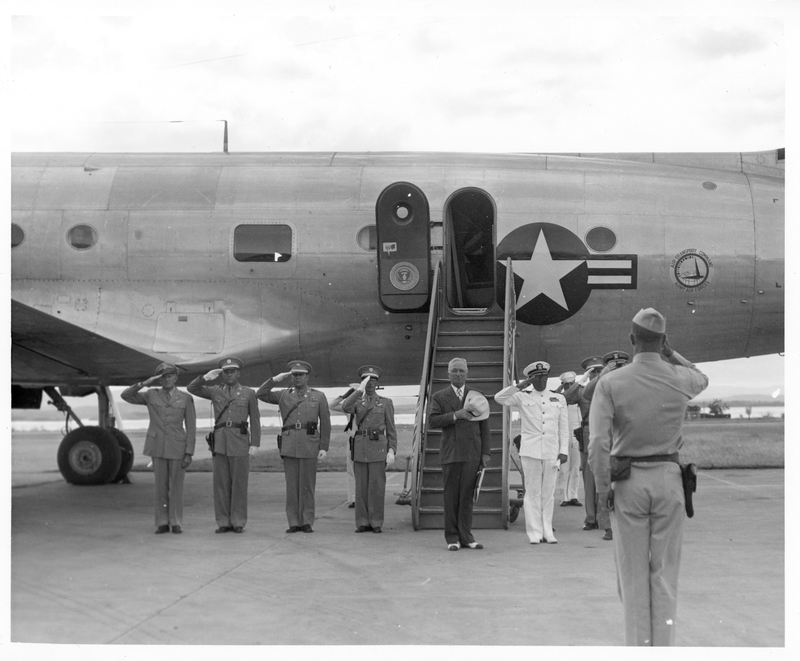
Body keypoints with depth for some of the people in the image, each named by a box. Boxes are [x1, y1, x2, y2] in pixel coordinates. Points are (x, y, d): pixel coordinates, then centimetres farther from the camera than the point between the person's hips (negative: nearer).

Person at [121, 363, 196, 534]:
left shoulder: (186, 398, -1)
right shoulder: (151, 395, 4)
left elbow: (191, 428, -2)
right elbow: (126, 395, -1)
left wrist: (189, 453, -9)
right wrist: (144, 383, -12)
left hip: (177, 447, -1)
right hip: (157, 446, 1)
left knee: (176, 486, 1)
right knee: (161, 485, 3)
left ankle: (176, 523, 9)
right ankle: (162, 523, 10)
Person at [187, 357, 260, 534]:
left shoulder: (249, 393, 3)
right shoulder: (215, 391, 10)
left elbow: (255, 420, 2)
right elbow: (191, 389, 4)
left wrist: (254, 444, -6)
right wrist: (207, 377, -10)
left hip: (240, 441, -2)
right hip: (220, 441, 2)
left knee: (239, 483, -2)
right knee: (221, 483, 1)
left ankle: (238, 523, 5)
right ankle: (224, 522, 6)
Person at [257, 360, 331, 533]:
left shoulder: (319, 396, 6)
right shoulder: (284, 396, 12)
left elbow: (325, 424, 3)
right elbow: (260, 394, 6)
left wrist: (324, 447, -5)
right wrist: (276, 379, -3)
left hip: (310, 445, -2)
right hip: (289, 445, 2)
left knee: (307, 485, -1)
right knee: (292, 485, 2)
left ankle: (307, 522, 6)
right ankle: (294, 522, 6)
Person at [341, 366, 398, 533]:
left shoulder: (386, 403, 6)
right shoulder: (357, 402, 10)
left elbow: (391, 430, 4)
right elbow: (345, 408, -15)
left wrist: (392, 451, -7)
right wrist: (360, 389, -20)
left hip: (378, 447, -2)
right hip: (360, 448, 2)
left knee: (377, 486, -4)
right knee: (361, 486, 2)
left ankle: (376, 523, 2)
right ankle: (363, 523, 7)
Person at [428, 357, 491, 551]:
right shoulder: (439, 397, 8)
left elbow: (484, 426, 10)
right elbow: (432, 422, -5)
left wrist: (486, 452, 3)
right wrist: (455, 415, -16)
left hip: (472, 454, 1)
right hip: (451, 453, -1)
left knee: (467, 496, 1)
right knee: (451, 497, 0)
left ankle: (465, 536, 6)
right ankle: (452, 538, 6)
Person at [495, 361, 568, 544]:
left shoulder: (559, 399, 14)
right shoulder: (522, 398, 8)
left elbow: (564, 427, 12)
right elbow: (499, 398, -4)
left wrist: (564, 451, 4)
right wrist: (521, 385, -6)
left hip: (552, 452, 2)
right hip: (531, 452, -2)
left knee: (548, 493, 4)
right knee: (532, 493, -2)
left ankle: (547, 532, 9)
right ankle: (535, 533, 1)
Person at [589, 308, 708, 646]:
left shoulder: (610, 383, -8)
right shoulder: (680, 379, -2)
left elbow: (598, 443, -15)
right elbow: (702, 378, 25)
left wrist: (604, 486, -3)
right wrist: (668, 351, 18)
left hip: (628, 481, -1)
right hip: (669, 478, 1)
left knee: (633, 573, 7)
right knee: (665, 572, 7)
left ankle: (638, 646, 9)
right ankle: (663, 646, 7)